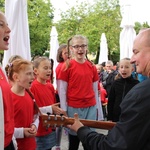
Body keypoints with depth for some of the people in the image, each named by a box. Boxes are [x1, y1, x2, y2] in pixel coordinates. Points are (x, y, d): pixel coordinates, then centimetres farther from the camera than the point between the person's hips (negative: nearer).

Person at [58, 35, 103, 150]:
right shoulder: (67, 66, -6)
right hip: (73, 108, -3)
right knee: (74, 138, 10)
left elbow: (95, 89, 10)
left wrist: (97, 107, 10)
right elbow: (62, 90, -5)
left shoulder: (92, 67, 5)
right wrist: (64, 110, -6)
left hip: (91, 107, 3)